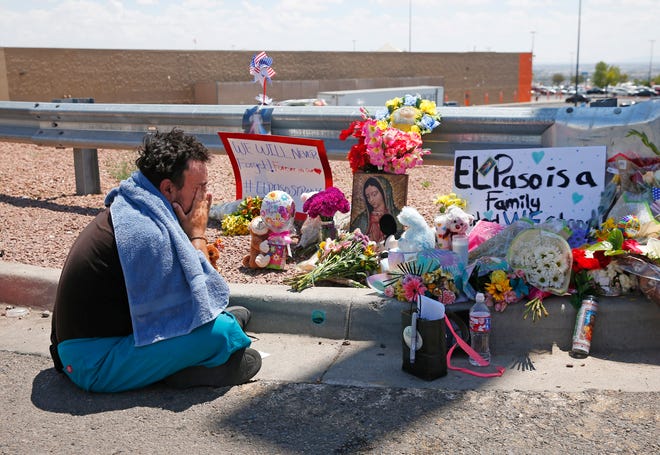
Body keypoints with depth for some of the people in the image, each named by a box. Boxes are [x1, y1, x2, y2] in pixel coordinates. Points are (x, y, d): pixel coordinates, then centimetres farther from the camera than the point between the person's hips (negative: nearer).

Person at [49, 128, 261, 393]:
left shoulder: (127, 208, 4)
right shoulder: (145, 233, -26)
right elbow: (197, 298, -19)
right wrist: (197, 234, -12)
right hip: (96, 366, -10)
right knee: (217, 330, -21)